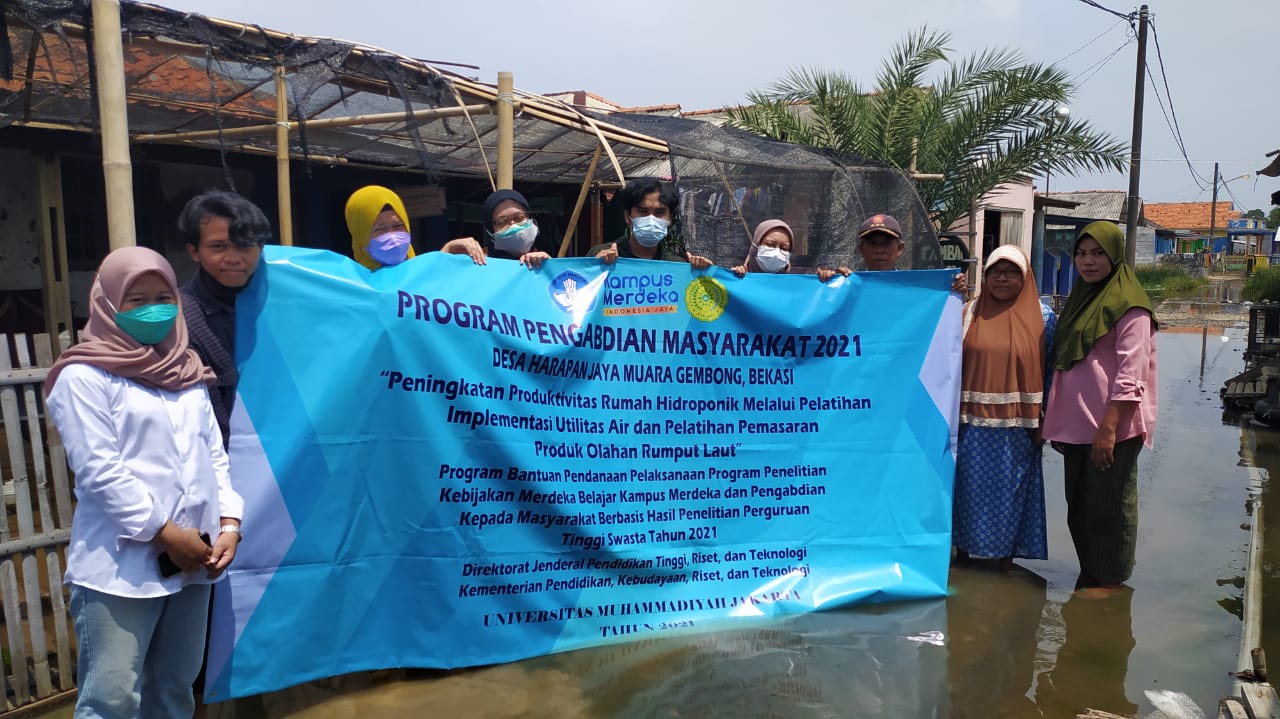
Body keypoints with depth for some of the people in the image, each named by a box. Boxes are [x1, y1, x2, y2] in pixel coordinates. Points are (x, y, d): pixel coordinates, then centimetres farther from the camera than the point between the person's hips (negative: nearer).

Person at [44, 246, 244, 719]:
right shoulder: (85, 376, -5)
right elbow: (98, 471, -12)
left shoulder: (187, 373, 15)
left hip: (192, 558, 6)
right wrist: (164, 533, -13)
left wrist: (229, 523, 0)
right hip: (120, 566, -6)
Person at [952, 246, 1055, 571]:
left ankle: (1006, 558, 23)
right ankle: (962, 552, 23)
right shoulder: (970, 312, 3)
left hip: (1017, 427, -1)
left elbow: (1051, 369, 2)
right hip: (972, 423, 1)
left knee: (1010, 491, 7)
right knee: (968, 488, 7)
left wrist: (1043, 419, -2)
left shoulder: (1042, 316, 1)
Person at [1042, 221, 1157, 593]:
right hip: (1076, 424, 8)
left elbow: (1130, 376, -16)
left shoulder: (1129, 306, -9)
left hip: (1111, 427, -8)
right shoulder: (1081, 300, 16)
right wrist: (1056, 422, 16)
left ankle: (1110, 581, 14)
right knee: (1079, 506, 14)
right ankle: (1089, 575, 27)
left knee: (1109, 507, 1)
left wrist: (1108, 429, -22)